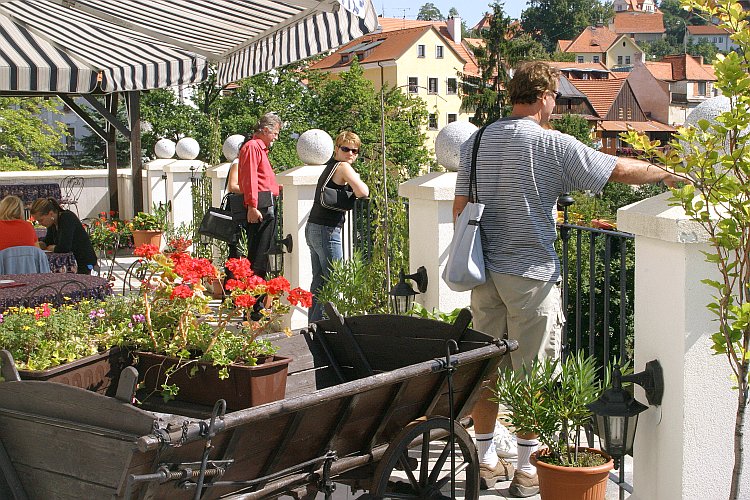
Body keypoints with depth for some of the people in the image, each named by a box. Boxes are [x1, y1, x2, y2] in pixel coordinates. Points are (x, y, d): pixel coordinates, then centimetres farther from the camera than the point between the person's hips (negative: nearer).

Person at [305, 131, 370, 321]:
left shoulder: (330, 166, 17)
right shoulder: (343, 167, -10)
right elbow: (363, 193, -21)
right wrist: (357, 180, 0)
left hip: (312, 227, 10)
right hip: (326, 230, -10)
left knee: (319, 280, 14)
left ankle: (313, 322, 18)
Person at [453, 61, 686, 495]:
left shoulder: (475, 142, 6)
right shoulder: (553, 145, -10)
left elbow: (460, 209, 9)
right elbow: (621, 170, -8)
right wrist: (669, 175, 8)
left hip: (484, 274, 6)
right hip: (531, 275, -5)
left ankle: (486, 462, 21)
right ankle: (528, 471, 11)